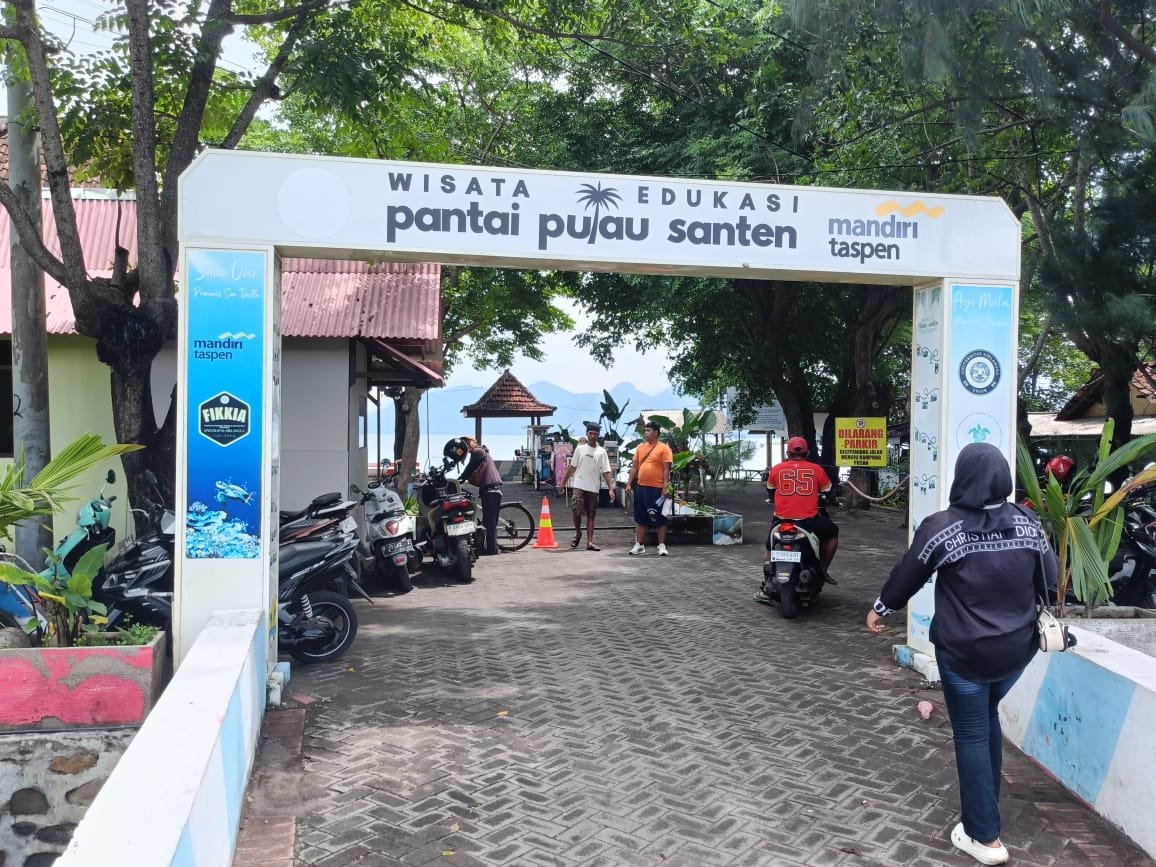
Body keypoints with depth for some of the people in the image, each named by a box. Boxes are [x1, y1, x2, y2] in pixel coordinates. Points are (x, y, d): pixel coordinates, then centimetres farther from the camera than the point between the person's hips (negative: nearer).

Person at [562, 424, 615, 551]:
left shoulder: (601, 452, 1)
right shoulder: (580, 448, 5)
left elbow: (606, 471, -2)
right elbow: (572, 467, 11)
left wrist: (610, 489, -10)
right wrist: (564, 482, 11)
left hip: (593, 488, 0)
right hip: (579, 486, 0)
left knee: (591, 516, 4)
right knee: (576, 511, -10)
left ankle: (589, 542, 6)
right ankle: (578, 534, 15)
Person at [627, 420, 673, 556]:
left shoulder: (663, 448, -4)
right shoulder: (640, 447, 12)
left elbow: (666, 469, -8)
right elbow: (634, 467, 14)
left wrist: (665, 486, -15)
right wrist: (629, 483, 9)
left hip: (656, 488, -6)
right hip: (640, 487, 6)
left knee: (659, 518, 1)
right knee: (640, 518, 10)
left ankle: (662, 546, 8)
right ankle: (639, 545, 17)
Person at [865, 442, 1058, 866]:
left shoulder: (942, 527, -16)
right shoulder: (1026, 522, -5)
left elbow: (908, 573, -4)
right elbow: (1050, 576, 9)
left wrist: (880, 608, 13)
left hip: (966, 651, -5)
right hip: (1017, 647, 5)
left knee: (971, 734, 7)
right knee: (988, 716, 26)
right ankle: (988, 802, 39)